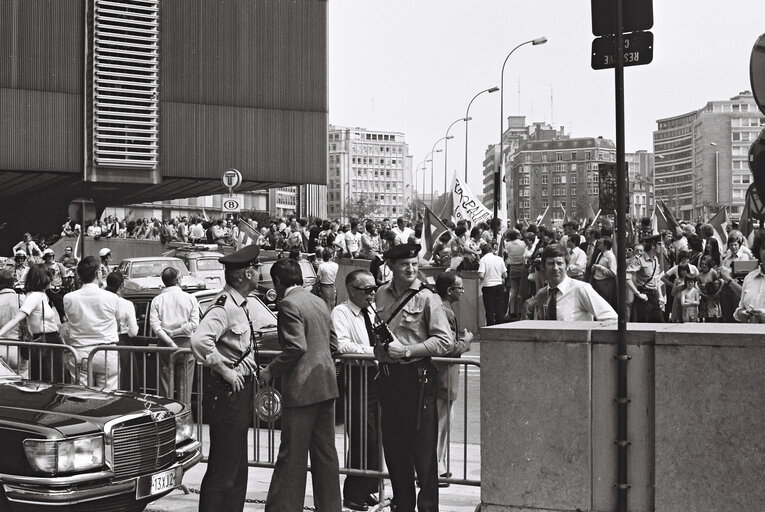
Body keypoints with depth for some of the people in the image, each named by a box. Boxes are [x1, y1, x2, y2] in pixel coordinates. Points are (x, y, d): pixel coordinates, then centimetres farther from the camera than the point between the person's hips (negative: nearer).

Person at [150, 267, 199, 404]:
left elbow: (155, 325, -8)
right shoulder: (189, 298, 1)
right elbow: (194, 323, -8)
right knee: (184, 387, 4)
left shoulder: (157, 300, 2)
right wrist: (176, 332, -5)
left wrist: (170, 343, -12)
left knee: (166, 385, 7)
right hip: (185, 343, -1)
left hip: (165, 345, 1)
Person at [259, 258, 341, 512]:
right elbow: (333, 343, 16)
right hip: (326, 385, 8)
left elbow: (296, 347, -21)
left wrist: (270, 371, -12)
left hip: (301, 388, -8)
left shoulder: (289, 304, -13)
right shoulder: (319, 302, 13)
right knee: (325, 452, 13)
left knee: (292, 455, -2)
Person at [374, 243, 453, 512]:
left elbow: (445, 341, -13)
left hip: (416, 376, -6)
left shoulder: (427, 298, -8)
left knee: (422, 448, -1)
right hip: (387, 376, 6)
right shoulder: (382, 294, 8)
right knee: (393, 445, 13)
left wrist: (407, 350, -18)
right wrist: (380, 345, 5)